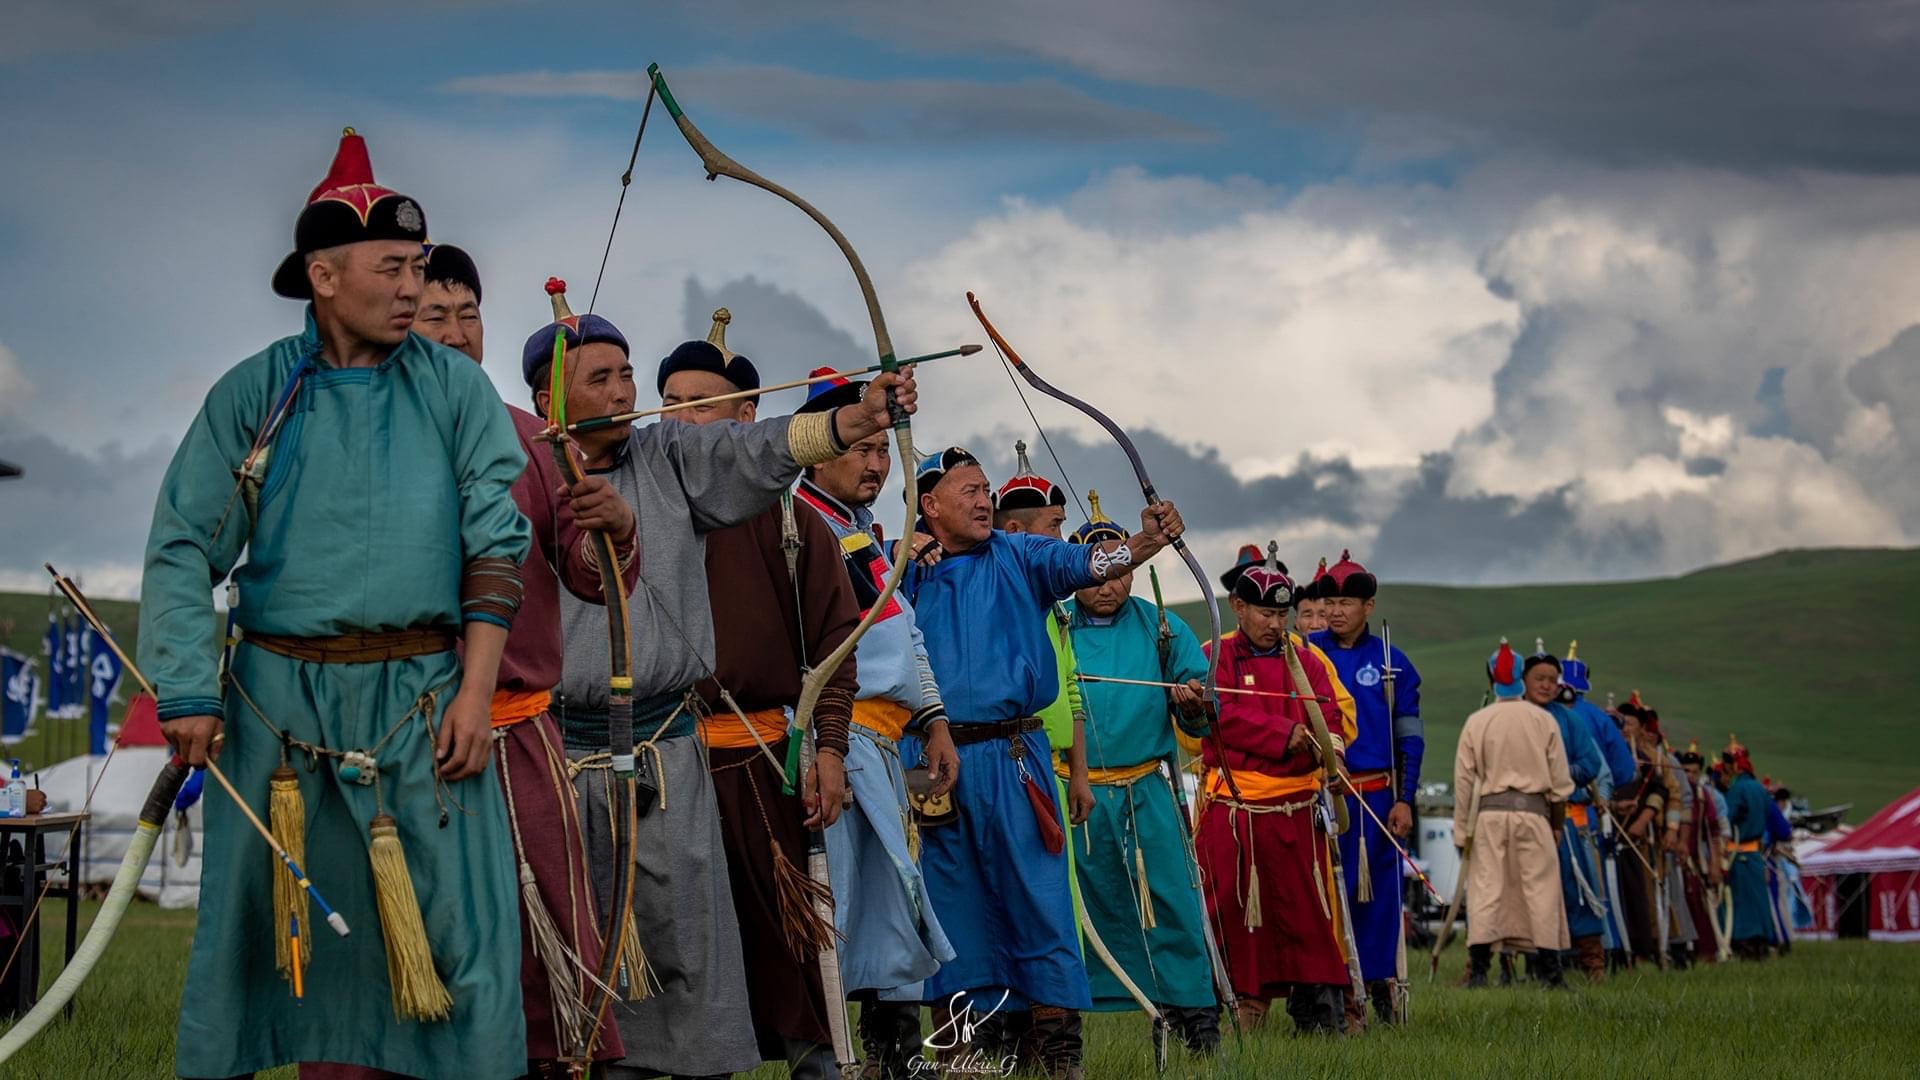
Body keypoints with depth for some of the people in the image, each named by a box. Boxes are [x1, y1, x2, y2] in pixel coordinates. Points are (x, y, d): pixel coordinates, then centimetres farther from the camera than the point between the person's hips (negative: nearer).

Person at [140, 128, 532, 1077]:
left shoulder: (454, 389, 5)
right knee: (283, 924, 5)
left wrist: (474, 694, -6)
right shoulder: (253, 394, 4)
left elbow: (498, 544, 2)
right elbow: (182, 550, 2)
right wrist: (186, 693, -9)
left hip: (420, 696, 0)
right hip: (280, 696, 0)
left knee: (455, 922, -3)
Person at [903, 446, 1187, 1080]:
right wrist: (903, 570, -6)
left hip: (1011, 756, -1)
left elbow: (1086, 562, -7)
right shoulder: (904, 569, 10)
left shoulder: (1017, 558, 7)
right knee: (953, 905, 4)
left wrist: (1145, 542, -26)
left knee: (1040, 902, -5)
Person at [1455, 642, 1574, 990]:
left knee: (1486, 886, 1)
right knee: (1541, 886, 3)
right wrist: (1558, 817, 17)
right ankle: (1548, 969, 1)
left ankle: (1478, 968, -5)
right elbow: (1559, 778, 4)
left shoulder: (1476, 721, 2)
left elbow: (1464, 778, 2)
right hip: (1532, 810, -1)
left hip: (1490, 811, 1)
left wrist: (1461, 826, 8)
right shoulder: (1543, 720, 1)